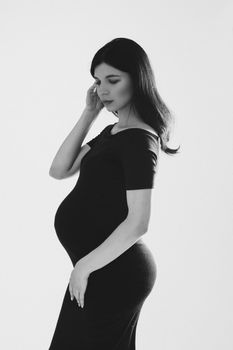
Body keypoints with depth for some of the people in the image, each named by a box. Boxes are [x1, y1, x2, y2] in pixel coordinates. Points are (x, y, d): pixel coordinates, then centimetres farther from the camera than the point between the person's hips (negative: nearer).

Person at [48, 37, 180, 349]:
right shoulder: (111, 133, 12)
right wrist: (89, 114, 3)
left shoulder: (139, 140, -17)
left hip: (114, 272, -9)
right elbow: (59, 170, 9)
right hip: (106, 270, 9)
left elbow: (138, 222, -23)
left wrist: (85, 265, -16)